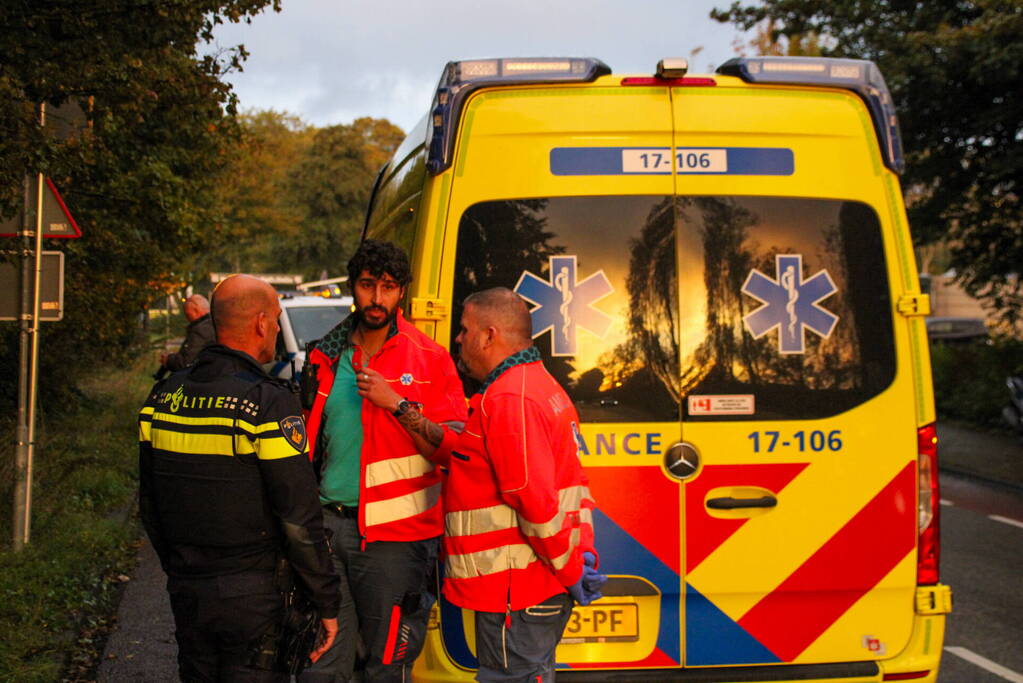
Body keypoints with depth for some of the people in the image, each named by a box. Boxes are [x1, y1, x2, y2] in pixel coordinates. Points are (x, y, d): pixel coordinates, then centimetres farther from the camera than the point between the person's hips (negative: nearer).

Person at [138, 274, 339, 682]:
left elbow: (149, 506, 13)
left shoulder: (164, 397, 4)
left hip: (185, 591, 6)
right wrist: (326, 603, -7)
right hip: (251, 597, -6)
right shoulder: (268, 403, -16)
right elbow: (299, 518, -16)